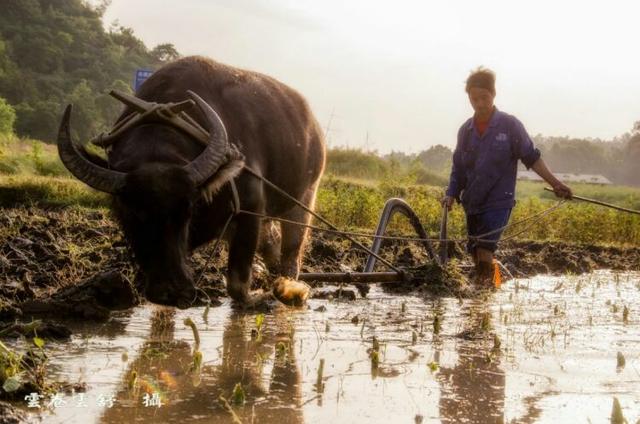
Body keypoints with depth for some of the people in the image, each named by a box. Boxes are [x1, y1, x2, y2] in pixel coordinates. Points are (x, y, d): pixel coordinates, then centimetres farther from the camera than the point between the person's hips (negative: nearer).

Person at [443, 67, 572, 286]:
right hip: (472, 202, 5)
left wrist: (556, 184, -5)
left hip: (498, 202, -5)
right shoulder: (466, 130, 8)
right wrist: (451, 194, 4)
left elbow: (531, 158, -1)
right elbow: (459, 167, 16)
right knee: (476, 252, 8)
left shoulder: (510, 125, -5)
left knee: (485, 250, -19)